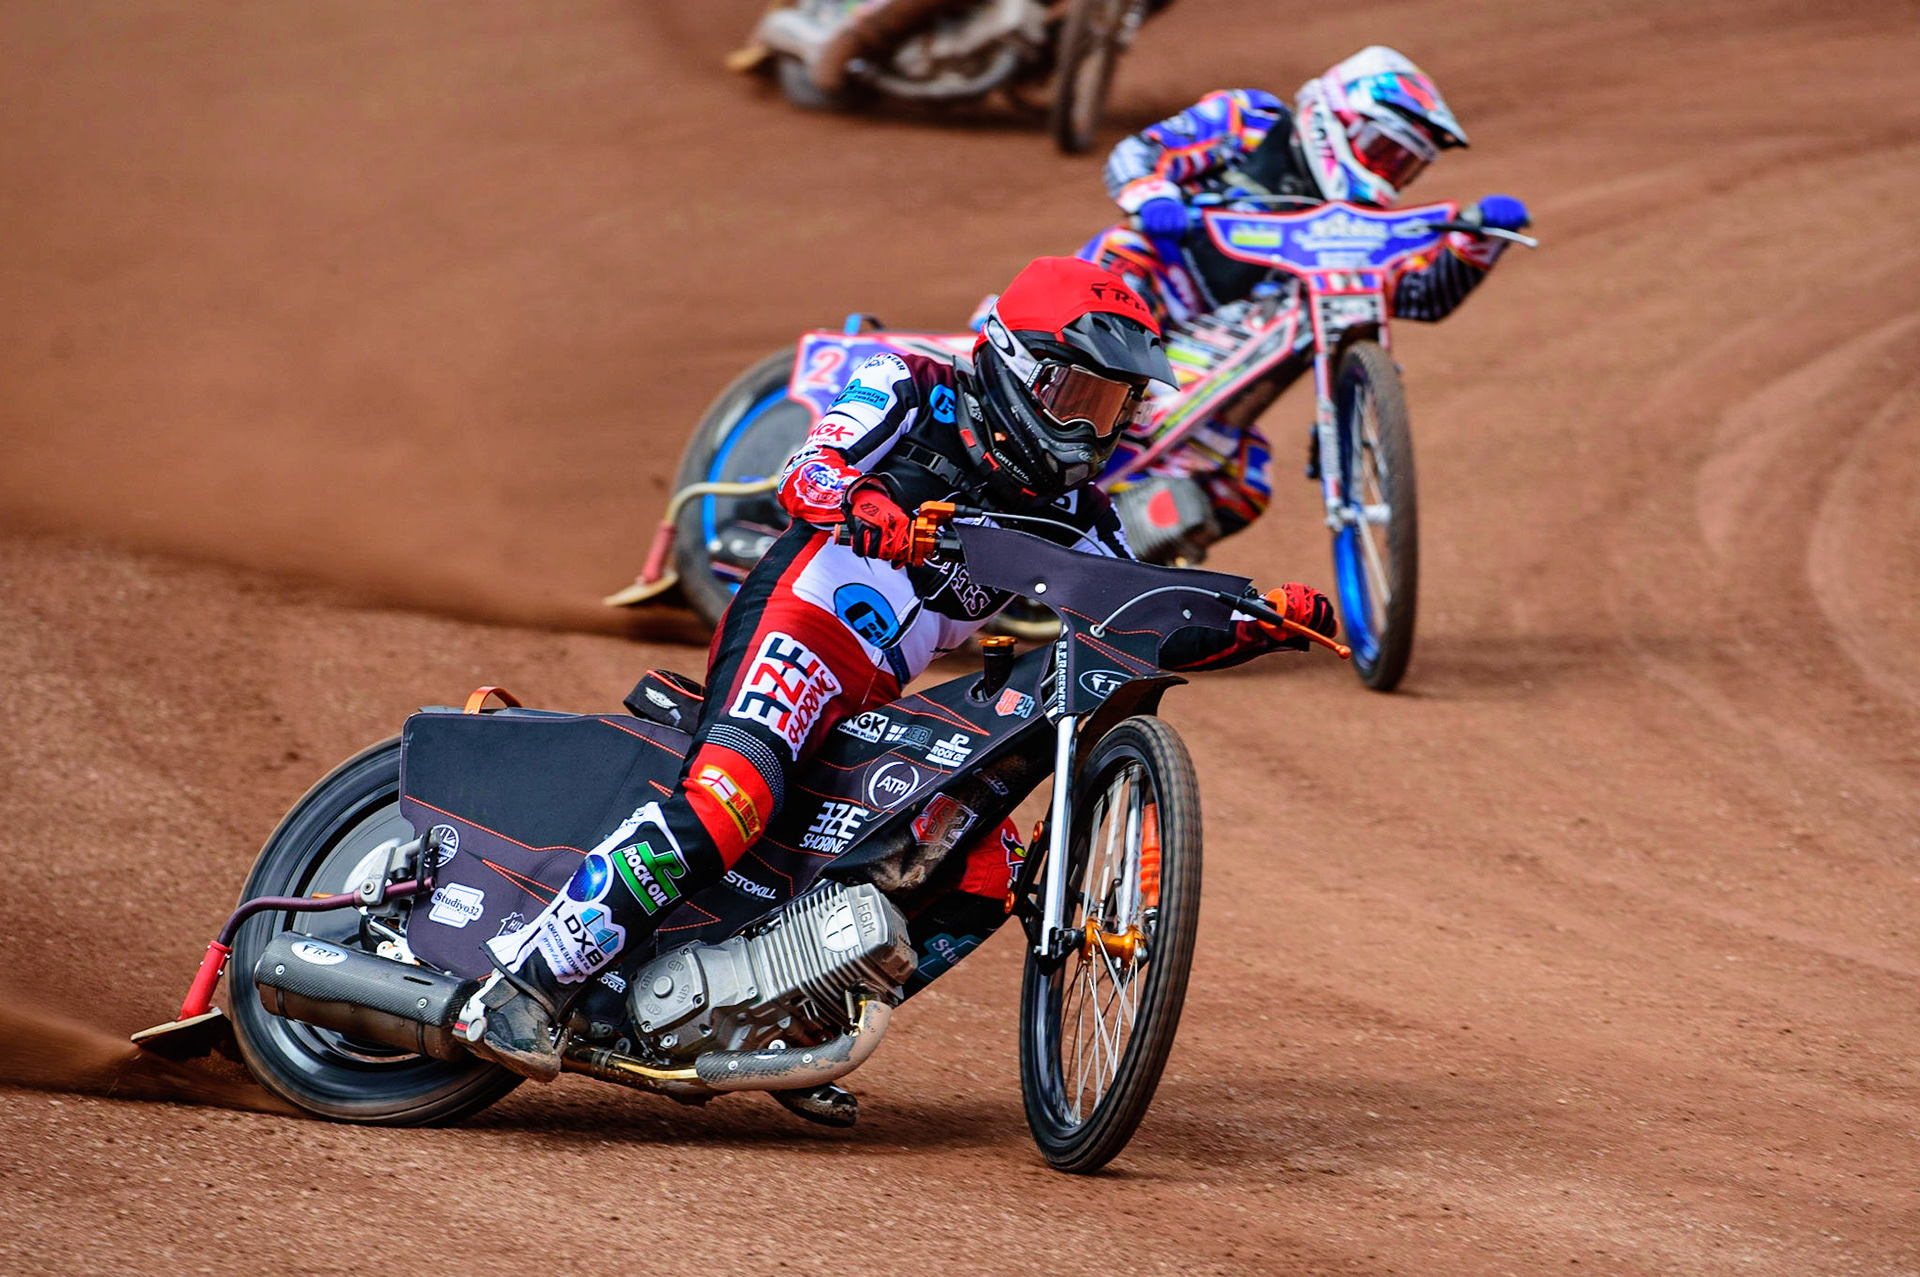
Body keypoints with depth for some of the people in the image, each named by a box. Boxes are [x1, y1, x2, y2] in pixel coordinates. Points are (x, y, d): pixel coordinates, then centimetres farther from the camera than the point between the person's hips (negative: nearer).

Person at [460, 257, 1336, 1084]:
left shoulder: (1068, 513, 17)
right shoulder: (910, 391, 2)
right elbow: (806, 472, -14)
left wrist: (1259, 622, 0)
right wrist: (855, 503, -37)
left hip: (877, 709, 8)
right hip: (795, 632, -8)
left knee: (982, 873, -4)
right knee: (734, 792, -32)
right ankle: (531, 981, -36)